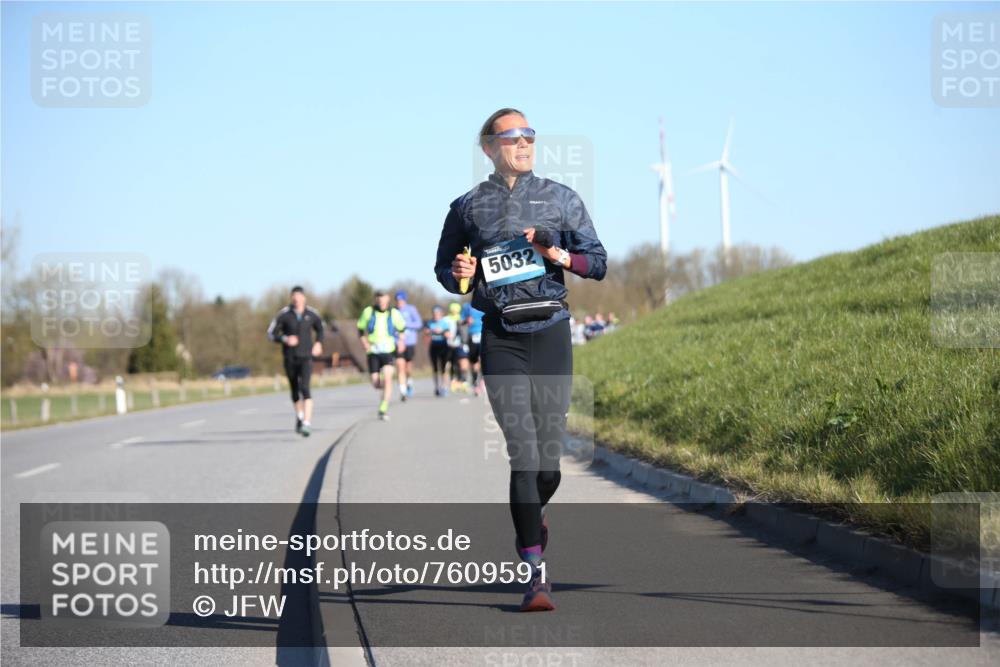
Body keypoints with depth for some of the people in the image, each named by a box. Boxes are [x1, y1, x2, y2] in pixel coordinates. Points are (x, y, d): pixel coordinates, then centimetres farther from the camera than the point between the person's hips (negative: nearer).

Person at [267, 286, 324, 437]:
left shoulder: (311, 314, -2)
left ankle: (307, 423, -25)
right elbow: (271, 333, -3)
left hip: (306, 358, -1)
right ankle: (299, 416, 42)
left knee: (305, 388, -19)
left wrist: (319, 343, 3)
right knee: (294, 390, 14)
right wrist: (285, 339, -19)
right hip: (290, 358, 1)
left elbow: (320, 328, 19)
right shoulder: (284, 314, -7)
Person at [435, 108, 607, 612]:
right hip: (501, 338, -1)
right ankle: (536, 570, -12)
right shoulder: (467, 207, 9)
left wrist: (560, 255, -12)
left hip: (551, 332, 1)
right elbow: (444, 269, 19)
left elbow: (598, 262, 7)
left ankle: (530, 518, 38)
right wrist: (459, 275, -4)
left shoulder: (560, 198, 10)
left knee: (549, 455, 4)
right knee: (523, 451, -13)